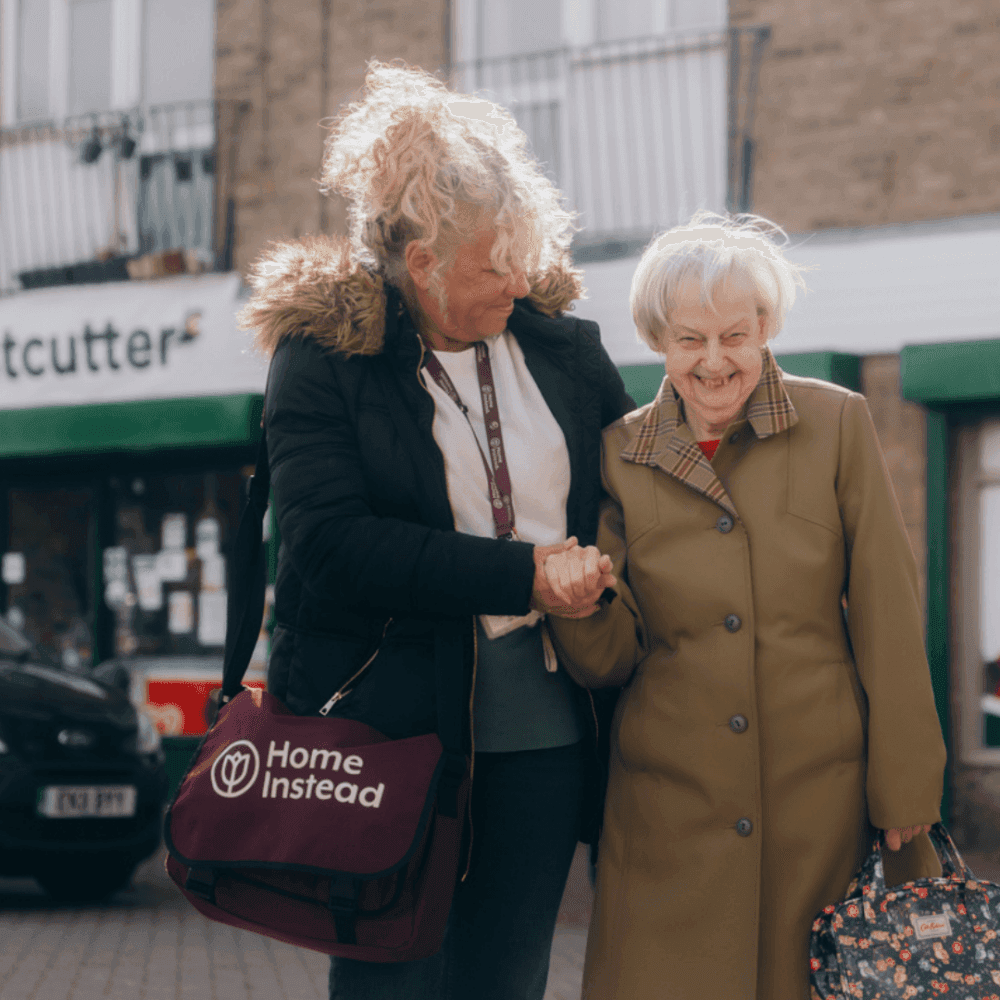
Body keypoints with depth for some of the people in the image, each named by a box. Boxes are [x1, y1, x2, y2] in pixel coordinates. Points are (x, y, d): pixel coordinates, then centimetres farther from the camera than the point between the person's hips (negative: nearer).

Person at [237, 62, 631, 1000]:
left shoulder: (561, 345, 9)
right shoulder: (323, 355, -4)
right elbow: (330, 543, -15)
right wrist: (521, 575, -17)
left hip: (538, 728, 4)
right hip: (386, 725, -4)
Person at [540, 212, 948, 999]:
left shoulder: (836, 424, 0)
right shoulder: (622, 454, 5)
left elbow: (888, 617, 0)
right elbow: (611, 661, 5)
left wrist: (904, 788, -2)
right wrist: (584, 604, -17)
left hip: (821, 796, -1)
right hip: (670, 806, 1)